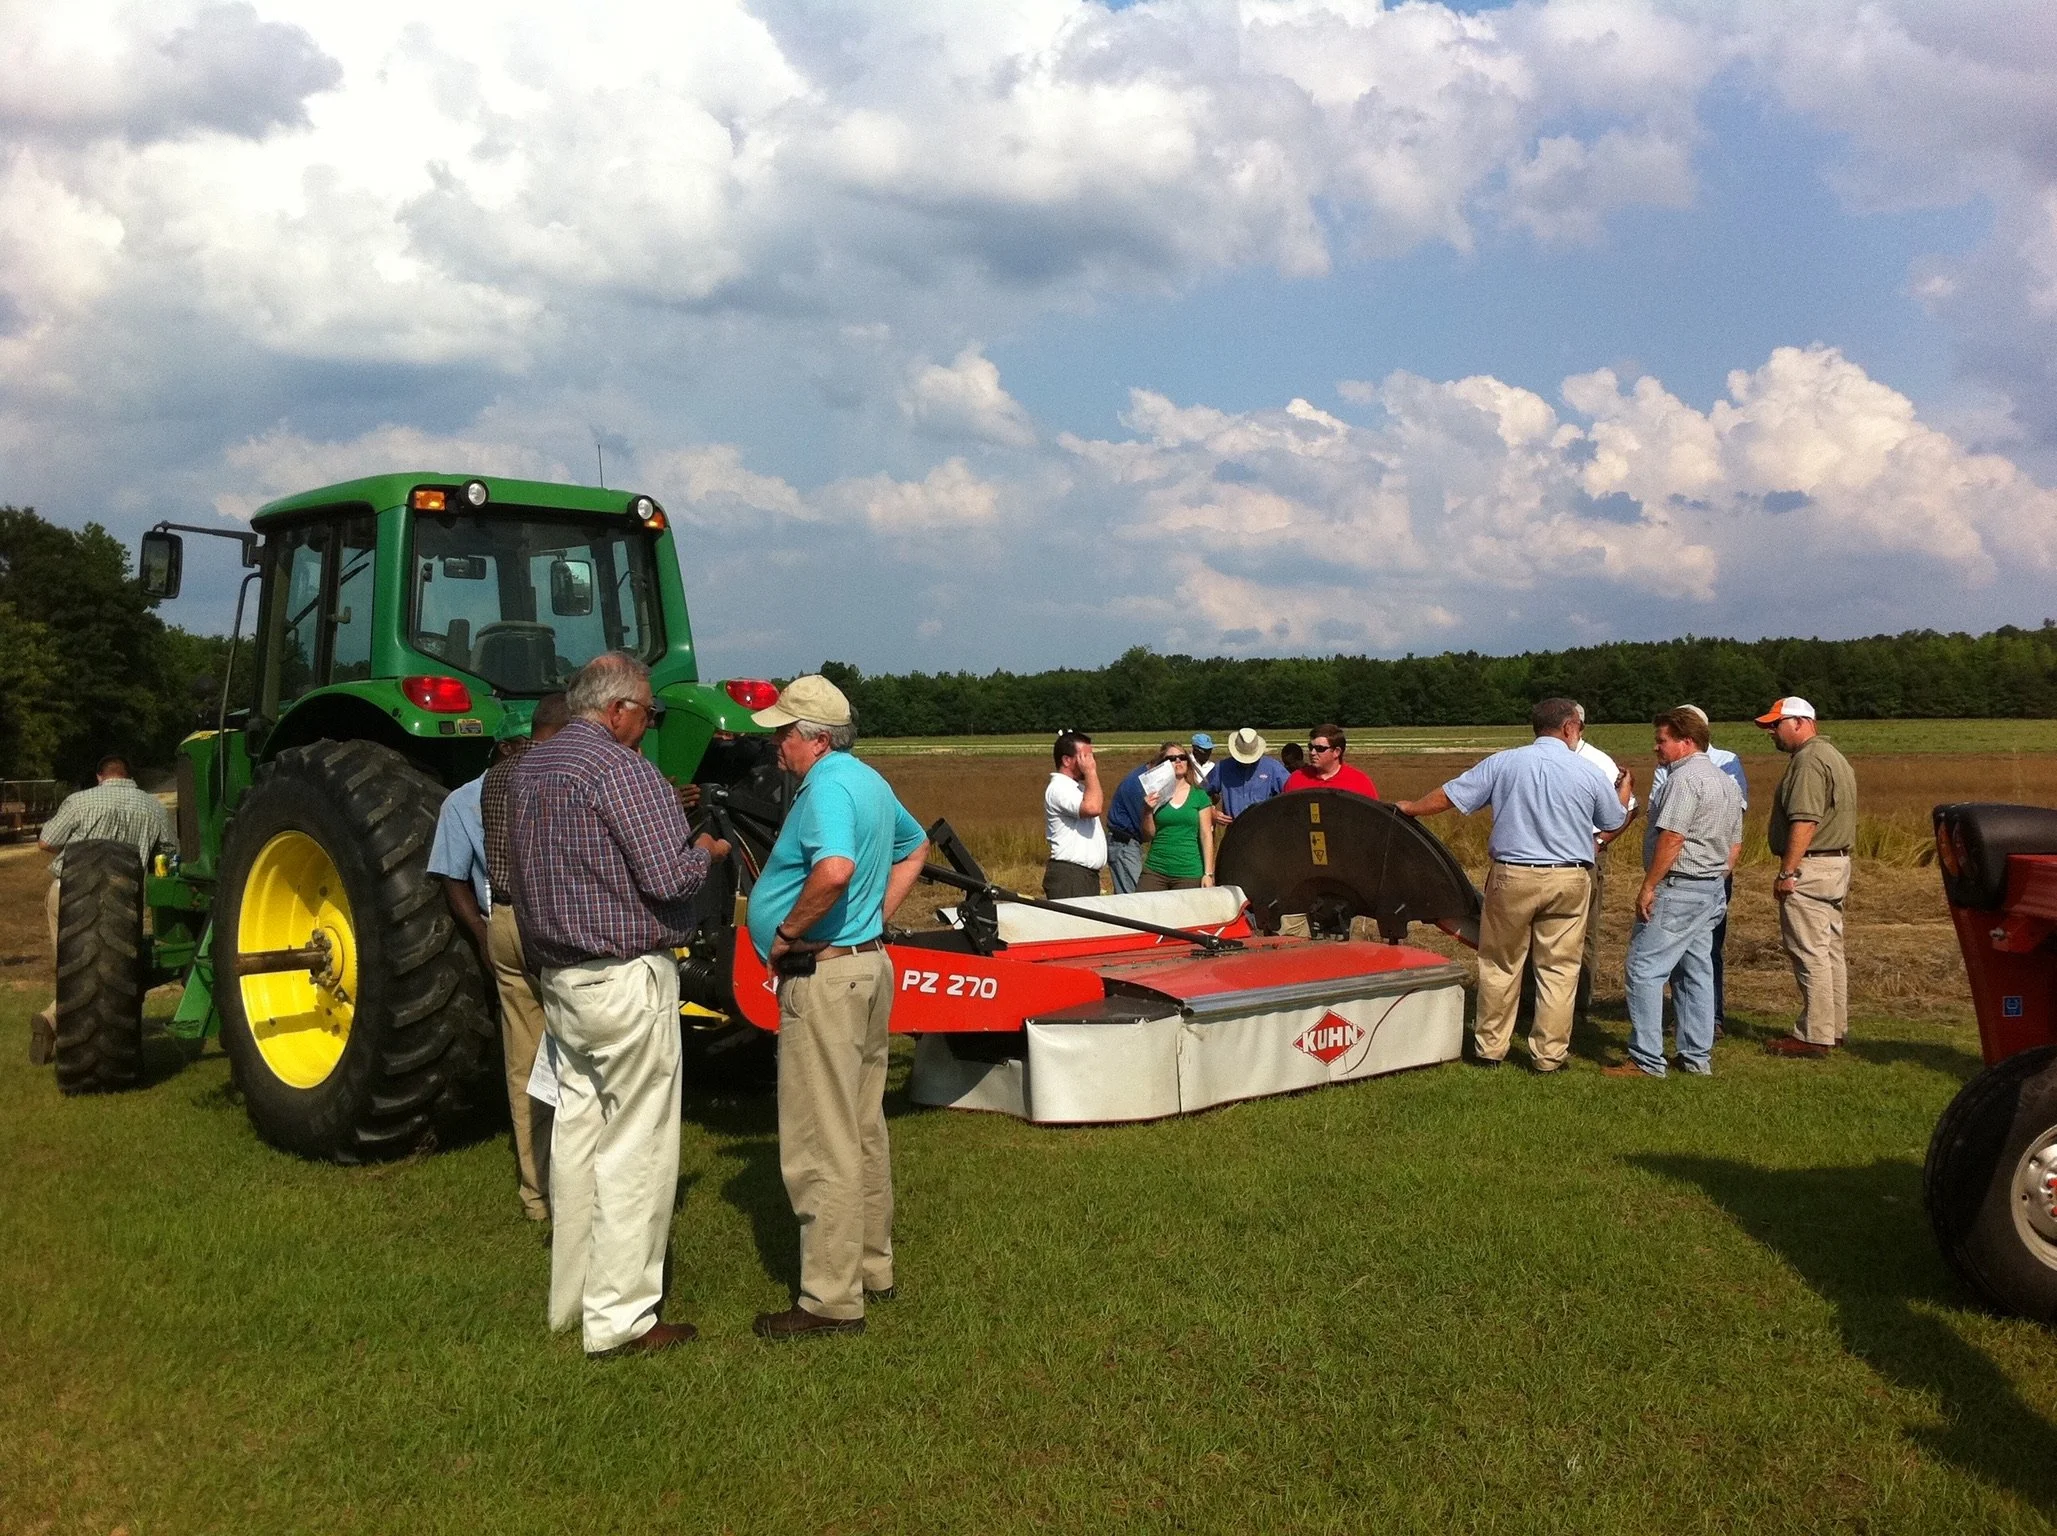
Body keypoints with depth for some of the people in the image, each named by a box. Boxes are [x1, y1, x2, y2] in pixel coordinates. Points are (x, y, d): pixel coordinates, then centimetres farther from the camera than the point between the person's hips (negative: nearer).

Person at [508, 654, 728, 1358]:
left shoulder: (530, 767, 11)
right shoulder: (622, 770, -16)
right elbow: (668, 879, -20)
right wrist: (705, 851, -2)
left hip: (559, 978, 9)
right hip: (627, 982, -9)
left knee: (576, 1135, 15)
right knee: (635, 1151, -1)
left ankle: (571, 1298, 26)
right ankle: (620, 1319, 4)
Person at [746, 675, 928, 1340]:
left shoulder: (827, 786, -18)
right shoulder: (869, 781, 13)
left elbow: (835, 868, -36)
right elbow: (914, 848, 28)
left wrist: (787, 933, -22)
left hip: (825, 975, -10)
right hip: (871, 963, 11)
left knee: (820, 1145, -3)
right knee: (864, 1131, 18)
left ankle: (831, 1298, 4)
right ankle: (872, 1266, 29)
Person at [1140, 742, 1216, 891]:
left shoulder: (1199, 795, 5)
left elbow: (1206, 835, 4)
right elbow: (1147, 836, 8)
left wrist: (1208, 873, -2)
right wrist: (1148, 811, -9)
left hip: (1189, 873, 0)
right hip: (1155, 871, 1)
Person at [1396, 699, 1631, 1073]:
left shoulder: (1504, 762, -3)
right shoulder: (1587, 773, 0)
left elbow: (1450, 796, 0)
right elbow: (1615, 819, 16)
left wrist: (1410, 808, 18)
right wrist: (1625, 785, 37)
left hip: (1513, 876, 0)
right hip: (1569, 879, 0)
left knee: (1500, 965, 11)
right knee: (1559, 968, 7)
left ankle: (1490, 1048, 18)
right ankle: (1549, 1054, 10)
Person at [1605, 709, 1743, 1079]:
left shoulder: (1685, 778, -15)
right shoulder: (1726, 781, 17)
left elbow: (1672, 838, -22)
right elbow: (1735, 844, 20)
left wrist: (1647, 887, -19)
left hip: (1676, 889, -10)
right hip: (1712, 889, 10)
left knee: (1645, 969, -7)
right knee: (1696, 972, 13)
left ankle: (1646, 1060, -8)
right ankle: (1697, 1057, 18)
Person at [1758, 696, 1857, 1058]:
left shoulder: (1809, 760, -16)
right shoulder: (1834, 756, 18)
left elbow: (1805, 822, -24)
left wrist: (1786, 872, -22)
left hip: (1810, 867, -11)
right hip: (1837, 864, 11)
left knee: (1810, 953, -7)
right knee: (1830, 950, 15)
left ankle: (1814, 1036, -3)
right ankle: (1835, 1027, 22)